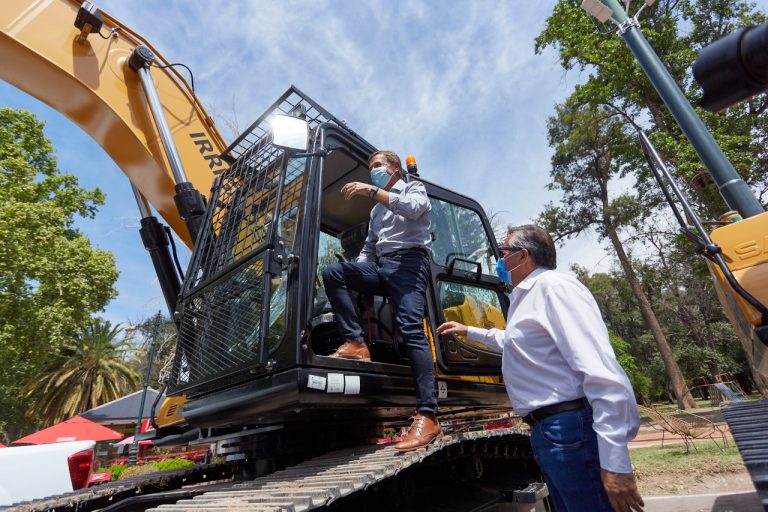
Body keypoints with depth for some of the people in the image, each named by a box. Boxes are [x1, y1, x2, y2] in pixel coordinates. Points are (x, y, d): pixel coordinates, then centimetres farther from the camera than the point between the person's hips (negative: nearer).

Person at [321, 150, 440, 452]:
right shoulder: (377, 210, 33)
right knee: (332, 272, -17)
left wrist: (371, 191, -15)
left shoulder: (414, 188, 14)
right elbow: (369, 249, 27)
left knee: (411, 329, -21)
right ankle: (355, 343, -21)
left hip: (408, 261, -6)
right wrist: (352, 275, 11)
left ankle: (427, 416, -24)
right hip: (381, 267, 7)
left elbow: (413, 208, -12)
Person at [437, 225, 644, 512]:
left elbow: (602, 372, -22)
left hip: (571, 431, -10)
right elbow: (514, 342, 41)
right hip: (546, 432, 10)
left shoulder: (554, 286, -12)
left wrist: (615, 461, -24)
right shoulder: (526, 297, 19)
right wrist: (469, 332, 43)